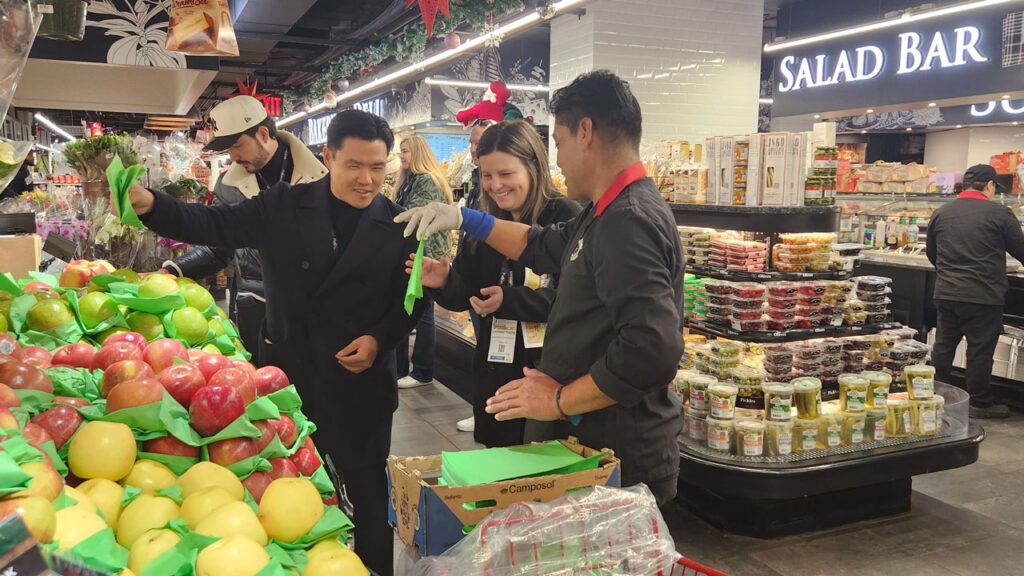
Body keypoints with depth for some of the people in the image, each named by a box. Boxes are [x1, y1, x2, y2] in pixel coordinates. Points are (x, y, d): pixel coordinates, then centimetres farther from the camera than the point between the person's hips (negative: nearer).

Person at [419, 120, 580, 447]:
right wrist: (444, 283, -15)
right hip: (495, 368, 6)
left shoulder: (565, 218, -12)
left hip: (550, 369, -5)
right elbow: (465, 294, 6)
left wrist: (511, 301, -25)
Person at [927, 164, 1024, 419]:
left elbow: (931, 253, 17)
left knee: (943, 346, 13)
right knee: (980, 350, 4)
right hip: (983, 295, -5)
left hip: (946, 293, 5)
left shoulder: (941, 213, 7)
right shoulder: (999, 213, -8)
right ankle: (980, 403, 14)